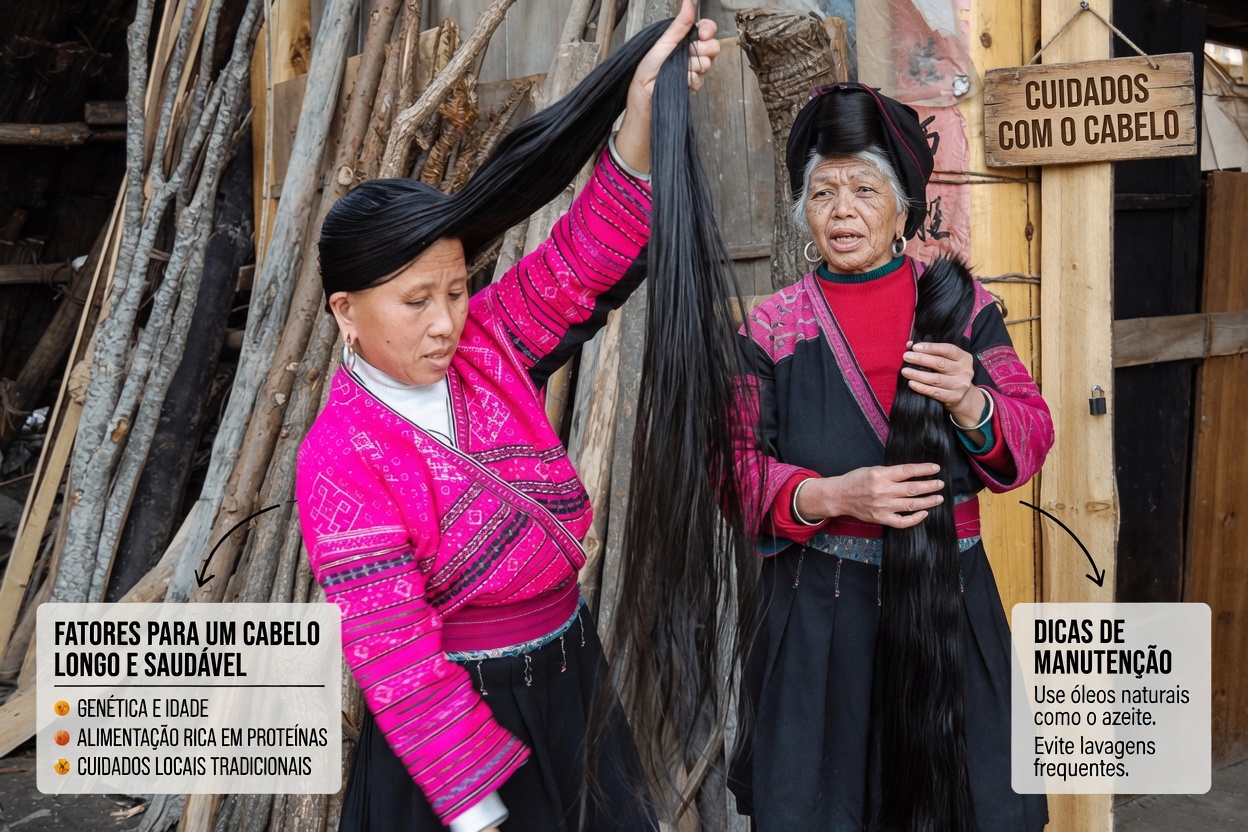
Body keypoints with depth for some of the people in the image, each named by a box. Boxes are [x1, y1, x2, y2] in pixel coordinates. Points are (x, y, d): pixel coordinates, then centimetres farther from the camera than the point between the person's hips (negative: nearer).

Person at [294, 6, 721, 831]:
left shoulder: (483, 347, -6)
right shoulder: (341, 461, -21)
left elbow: (584, 261, -14)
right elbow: (395, 660, -23)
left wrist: (644, 110, -27)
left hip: (574, 684, 6)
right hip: (463, 724, -6)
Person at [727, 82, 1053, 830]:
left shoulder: (962, 306, 2)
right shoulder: (772, 329, -1)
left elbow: (1033, 436, -1)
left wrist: (970, 404, -23)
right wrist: (829, 496, -23)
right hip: (820, 611, -1)